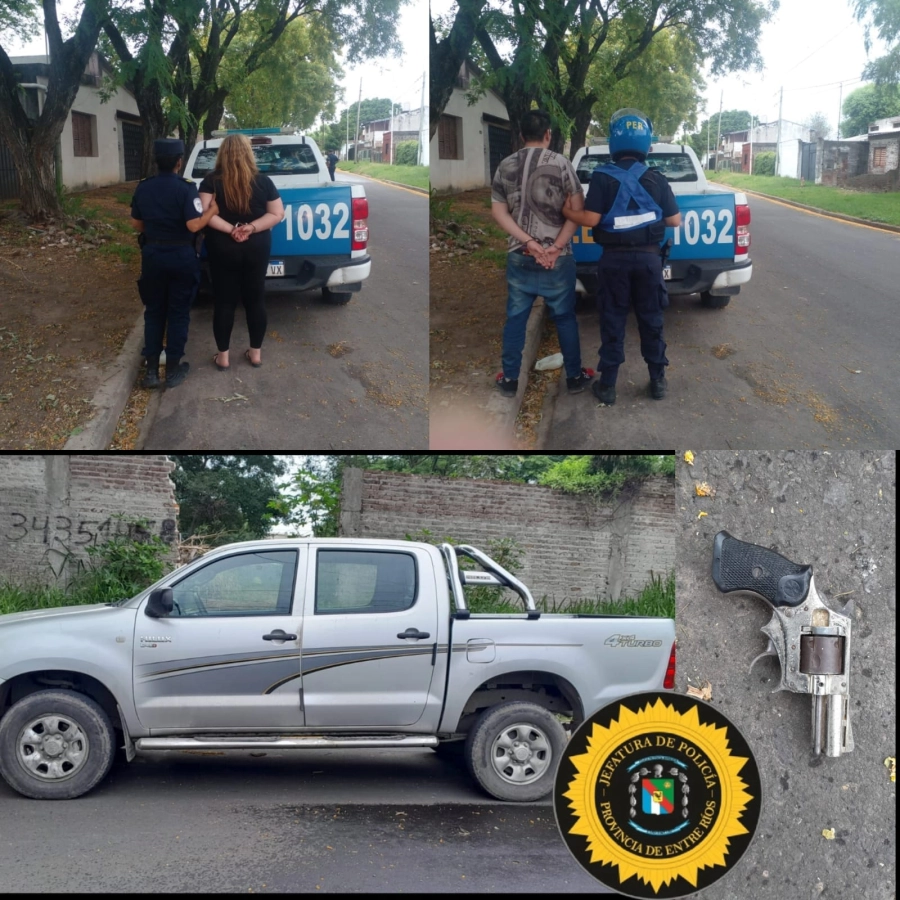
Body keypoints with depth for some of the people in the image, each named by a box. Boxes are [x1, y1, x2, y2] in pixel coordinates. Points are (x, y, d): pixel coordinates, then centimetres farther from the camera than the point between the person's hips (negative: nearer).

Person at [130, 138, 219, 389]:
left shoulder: (142, 188, 2)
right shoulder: (186, 188, -14)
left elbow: (136, 224, 10)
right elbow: (194, 225, -21)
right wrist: (213, 210, -6)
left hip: (152, 254, 4)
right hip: (181, 256, -4)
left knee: (153, 311, 13)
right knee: (178, 313, 6)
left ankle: (151, 370, 11)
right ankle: (172, 370, 10)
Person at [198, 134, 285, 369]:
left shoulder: (211, 181, -7)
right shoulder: (263, 181, -2)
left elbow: (205, 213, -17)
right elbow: (277, 213, -3)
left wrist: (230, 229, -16)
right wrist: (252, 228, -12)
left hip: (222, 249, -1)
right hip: (256, 248, 1)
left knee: (224, 301, 7)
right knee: (255, 299, 12)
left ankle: (223, 356, 12)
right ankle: (255, 353, 19)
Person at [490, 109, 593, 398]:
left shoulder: (505, 166, 3)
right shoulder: (560, 163, -7)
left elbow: (498, 212, 0)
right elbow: (577, 208, -10)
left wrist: (528, 242, -7)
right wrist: (557, 246, -11)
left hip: (519, 256, 2)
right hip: (557, 257, -2)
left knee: (515, 318, 11)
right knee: (565, 317, 10)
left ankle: (509, 379, 16)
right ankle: (574, 376, 19)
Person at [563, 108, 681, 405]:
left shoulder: (602, 178, -8)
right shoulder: (657, 179, 0)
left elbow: (591, 219, -14)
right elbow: (675, 221, 2)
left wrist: (564, 210, 2)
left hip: (614, 258, -1)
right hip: (648, 257, 1)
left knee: (612, 322, 6)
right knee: (651, 320, 12)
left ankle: (607, 385, 10)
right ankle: (658, 380, 19)